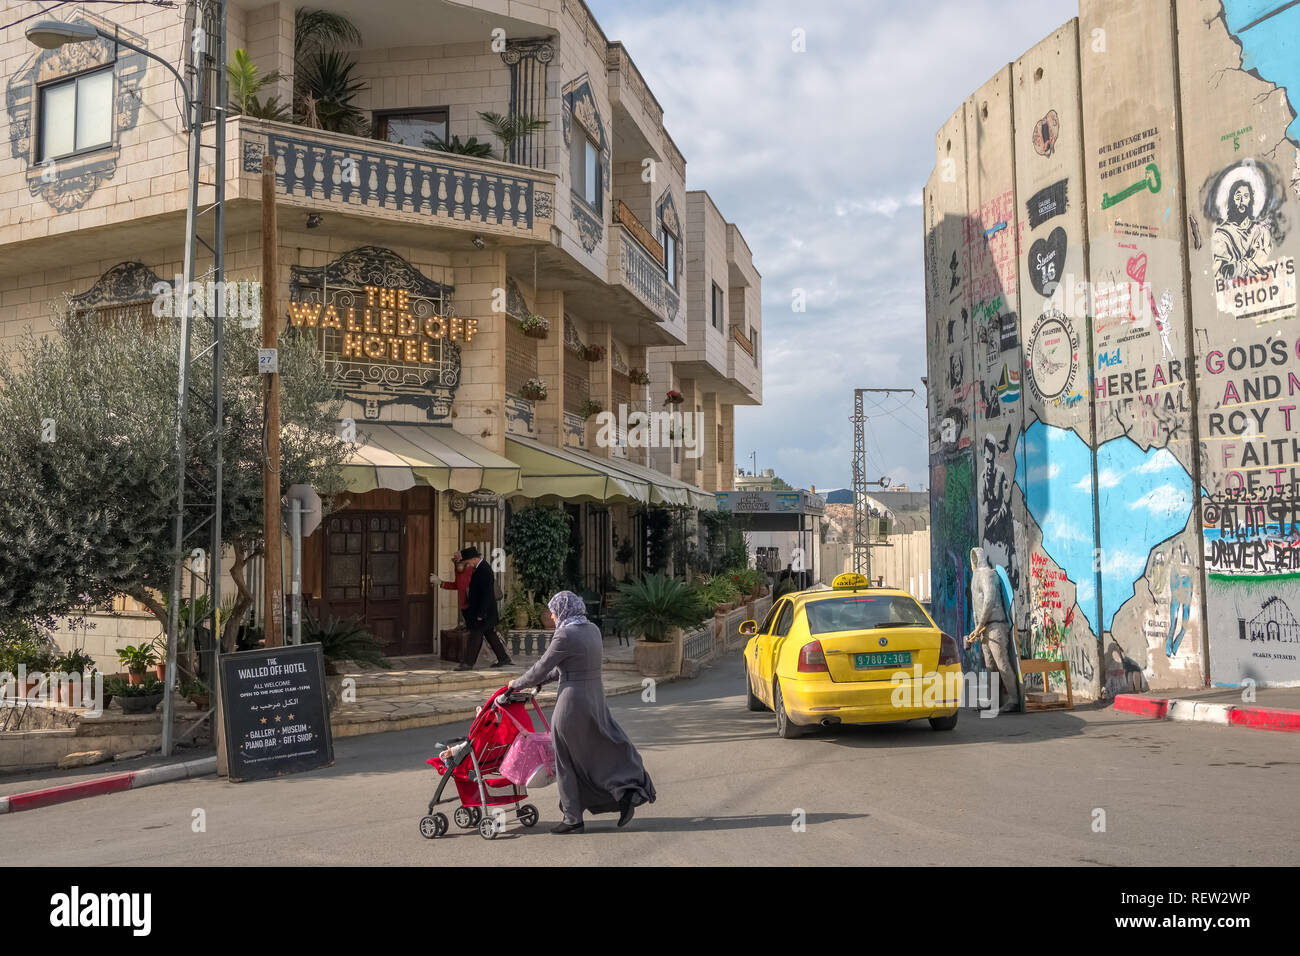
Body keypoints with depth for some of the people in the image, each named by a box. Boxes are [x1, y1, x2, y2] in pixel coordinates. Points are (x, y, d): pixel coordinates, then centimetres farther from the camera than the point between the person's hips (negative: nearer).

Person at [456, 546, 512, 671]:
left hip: (484, 610, -10)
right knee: (490, 634, 14)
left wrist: (481, 614, -23)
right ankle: (504, 658, 20)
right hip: (480, 610, 10)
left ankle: (468, 663, -2)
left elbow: (487, 594, -23)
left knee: (475, 635, -6)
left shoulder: (485, 570, -20)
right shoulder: (478, 568, 11)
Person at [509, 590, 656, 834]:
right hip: (595, 698, 7)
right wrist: (541, 681, 22)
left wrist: (518, 684, 8)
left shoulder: (565, 636, -16)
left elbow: (542, 667, -9)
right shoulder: (593, 630, 8)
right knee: (602, 750, 16)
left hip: (572, 701, -7)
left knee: (567, 761, 6)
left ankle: (573, 818, 14)